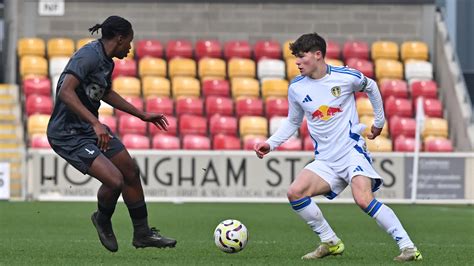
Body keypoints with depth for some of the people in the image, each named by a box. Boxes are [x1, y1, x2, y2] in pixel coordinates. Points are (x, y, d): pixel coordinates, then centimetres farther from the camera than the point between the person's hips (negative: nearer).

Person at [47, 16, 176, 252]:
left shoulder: (107, 61, 8)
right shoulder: (89, 56, -22)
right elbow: (65, 92, -34)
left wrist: (142, 115, 32)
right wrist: (96, 123, -39)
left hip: (90, 129, 10)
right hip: (68, 135, -10)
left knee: (131, 173, 15)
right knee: (115, 181, -19)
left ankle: (142, 234, 32)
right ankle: (103, 220, 14)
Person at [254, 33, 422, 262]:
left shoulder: (346, 77, -8)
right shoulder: (296, 88, 2)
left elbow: (371, 87, 14)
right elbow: (292, 123, 18)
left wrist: (379, 121, 21)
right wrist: (270, 144, 5)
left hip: (352, 152, -5)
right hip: (325, 161, 5)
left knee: (363, 199, -27)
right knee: (295, 192, -18)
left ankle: (408, 247, -21)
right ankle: (330, 243, -2)